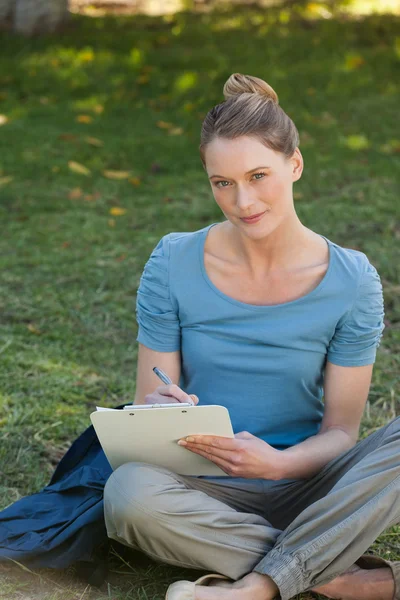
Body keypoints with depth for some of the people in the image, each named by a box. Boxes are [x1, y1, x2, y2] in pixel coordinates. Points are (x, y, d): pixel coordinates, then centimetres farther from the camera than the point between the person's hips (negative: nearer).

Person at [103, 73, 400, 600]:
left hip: (303, 490, 0)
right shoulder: (173, 264, -5)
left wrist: (279, 463, -26)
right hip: (207, 492, 0)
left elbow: (341, 429, -4)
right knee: (130, 493, -34)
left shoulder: (352, 281, -6)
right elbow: (147, 404, -1)